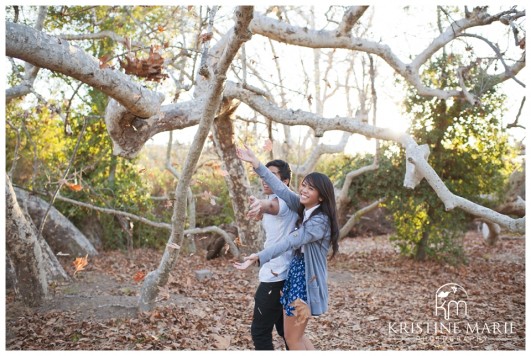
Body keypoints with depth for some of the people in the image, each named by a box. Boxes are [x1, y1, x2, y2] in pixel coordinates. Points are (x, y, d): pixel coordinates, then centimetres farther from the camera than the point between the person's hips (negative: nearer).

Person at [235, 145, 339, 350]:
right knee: (296, 334, 17)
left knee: (292, 337, 3)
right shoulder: (303, 208, 3)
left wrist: (259, 257, -40)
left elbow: (290, 242, -31)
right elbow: (281, 189, -2)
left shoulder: (320, 221, -21)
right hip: (295, 274, 9)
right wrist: (255, 163, -7)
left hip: (306, 279, -9)